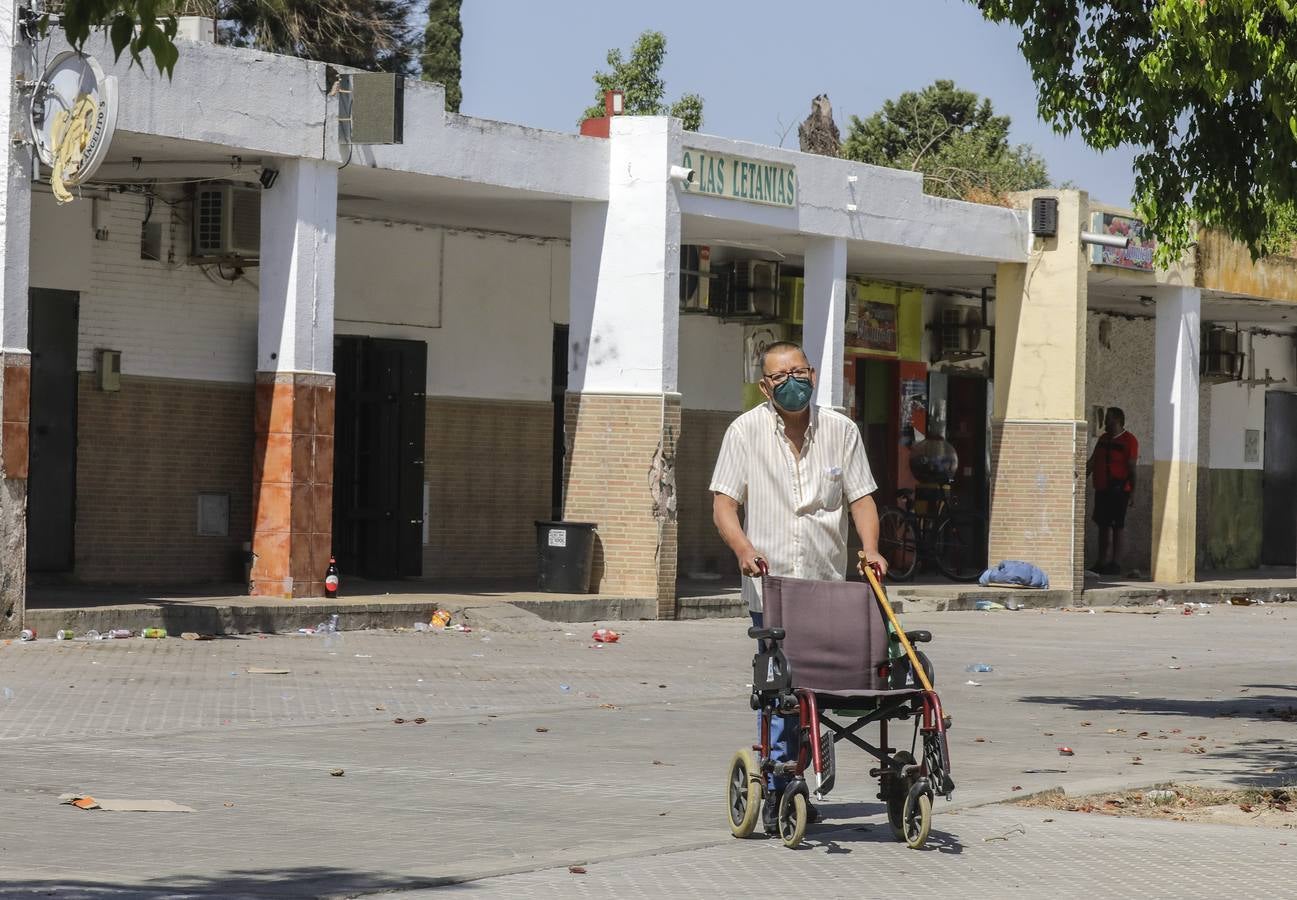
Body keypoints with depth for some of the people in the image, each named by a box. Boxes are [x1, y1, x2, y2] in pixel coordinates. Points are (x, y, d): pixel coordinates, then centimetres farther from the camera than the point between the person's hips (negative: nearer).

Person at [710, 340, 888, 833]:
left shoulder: (841, 431, 7)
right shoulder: (745, 432, 0)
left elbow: (861, 497, 9)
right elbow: (723, 503, -3)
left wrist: (870, 549, -9)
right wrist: (744, 548, -22)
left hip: (827, 584, 3)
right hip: (769, 582, -3)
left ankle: (791, 782, 21)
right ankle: (778, 791, -5)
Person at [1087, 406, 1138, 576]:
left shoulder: (1129, 441, -6)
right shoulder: (1103, 439, 16)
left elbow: (1131, 468, -10)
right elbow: (1092, 461, 18)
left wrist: (1132, 491, -15)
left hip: (1118, 490, -7)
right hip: (1102, 489, 7)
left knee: (1116, 527, -6)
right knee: (1103, 524, 8)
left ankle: (1115, 562, -4)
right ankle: (1102, 561, 11)